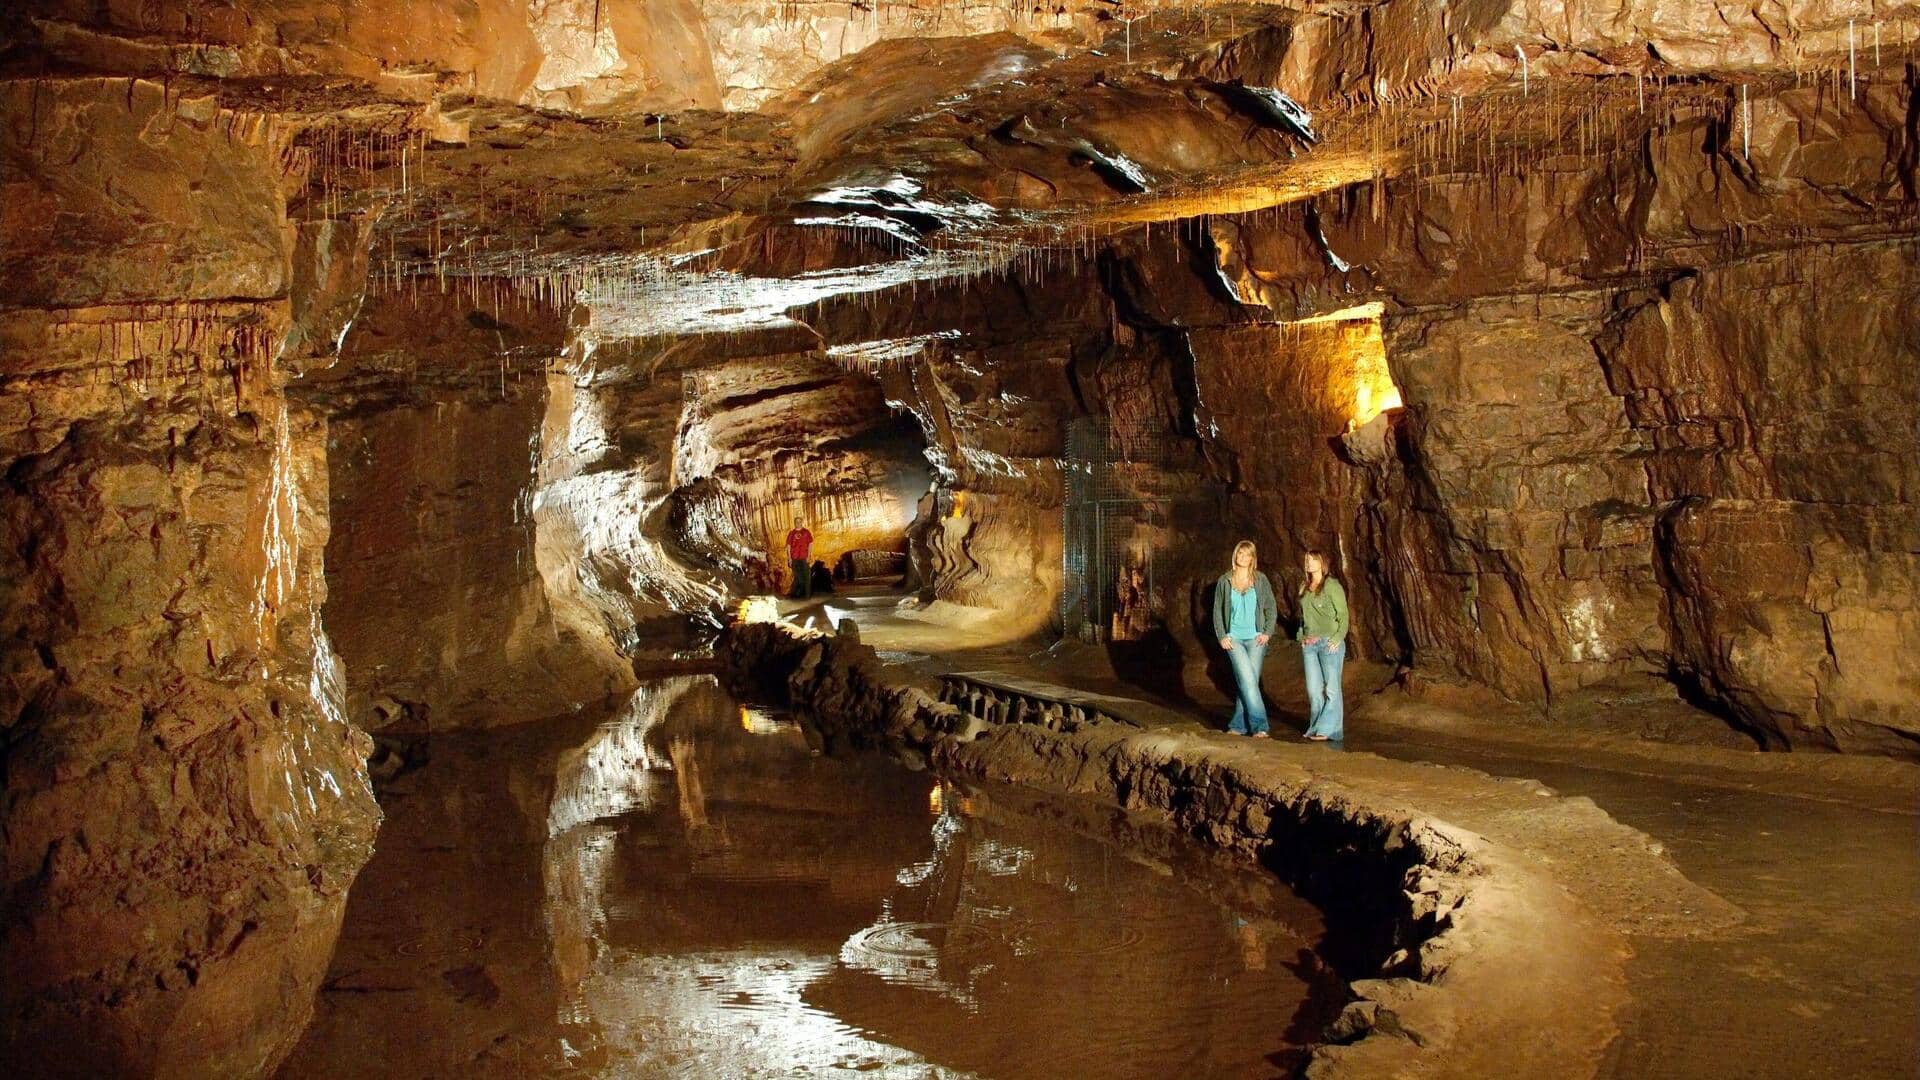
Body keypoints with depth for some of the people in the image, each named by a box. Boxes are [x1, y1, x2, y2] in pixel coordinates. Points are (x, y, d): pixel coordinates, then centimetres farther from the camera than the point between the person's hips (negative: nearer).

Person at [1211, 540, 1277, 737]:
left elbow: (1271, 608, 8)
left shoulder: (1260, 579, 5)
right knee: (1248, 680, -14)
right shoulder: (1224, 581, 5)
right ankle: (1258, 725, -12)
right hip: (1234, 638, -1)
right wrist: (1222, 636, 1)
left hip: (1256, 639, 1)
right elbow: (1217, 611, 10)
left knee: (1247, 682, 0)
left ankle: (1238, 725, 10)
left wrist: (1267, 633, -3)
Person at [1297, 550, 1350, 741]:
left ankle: (1328, 729, -5)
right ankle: (1316, 727, 12)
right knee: (1313, 689, 6)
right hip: (1308, 645, 7)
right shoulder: (1304, 589, 18)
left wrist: (1337, 638, -13)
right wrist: (1302, 637, 12)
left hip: (1329, 643, -6)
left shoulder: (1332, 586, -2)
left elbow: (1343, 615, -5)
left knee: (1331, 688, -6)